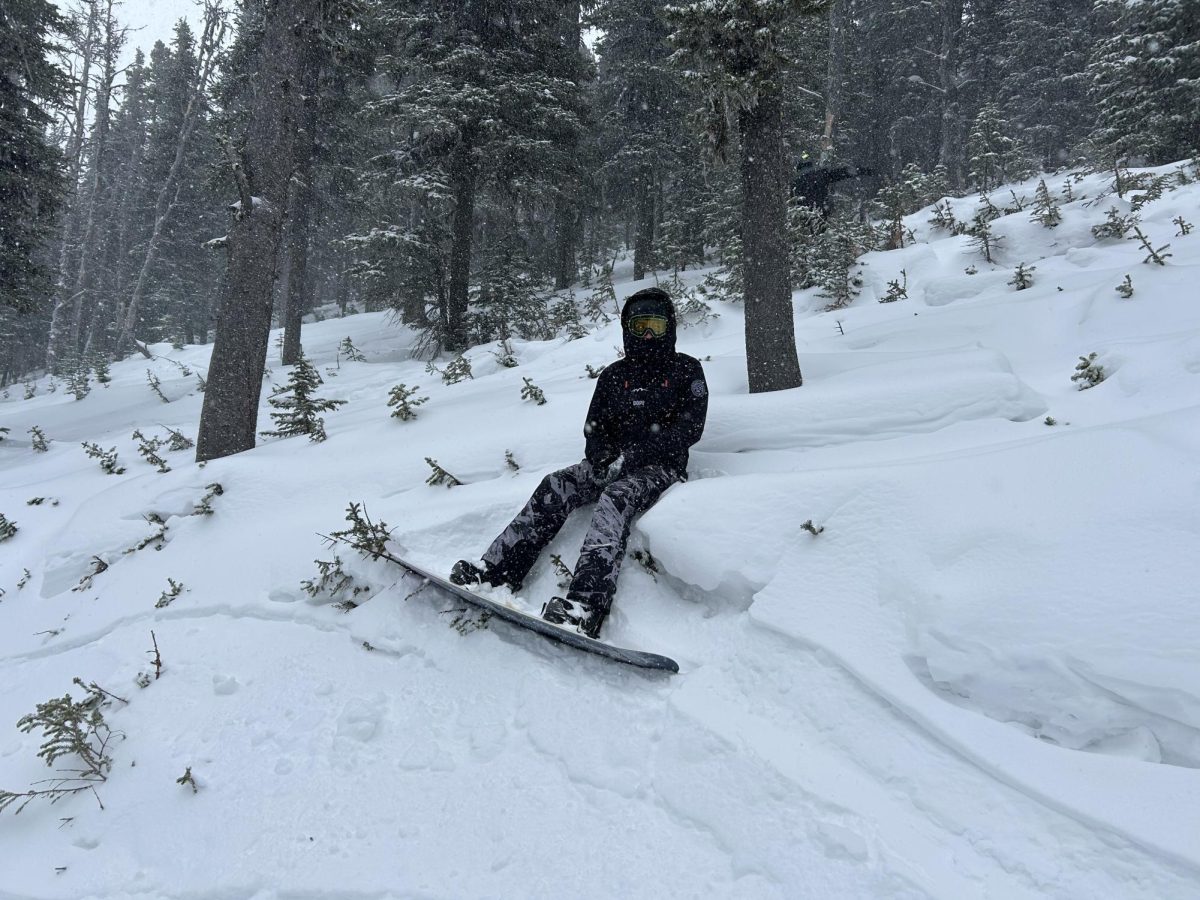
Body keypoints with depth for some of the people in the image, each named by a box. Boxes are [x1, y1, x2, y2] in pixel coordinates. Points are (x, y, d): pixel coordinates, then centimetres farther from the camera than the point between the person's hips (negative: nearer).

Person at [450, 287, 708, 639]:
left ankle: (585, 606, -53)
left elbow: (689, 428, -8)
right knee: (555, 487, -21)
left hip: (660, 466, -5)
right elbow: (594, 426, 15)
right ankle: (494, 571, -27)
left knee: (616, 498, -36)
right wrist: (601, 457, -9)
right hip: (614, 463, 5)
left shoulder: (686, 369, 4)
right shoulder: (614, 374, 17)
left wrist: (631, 454, -16)